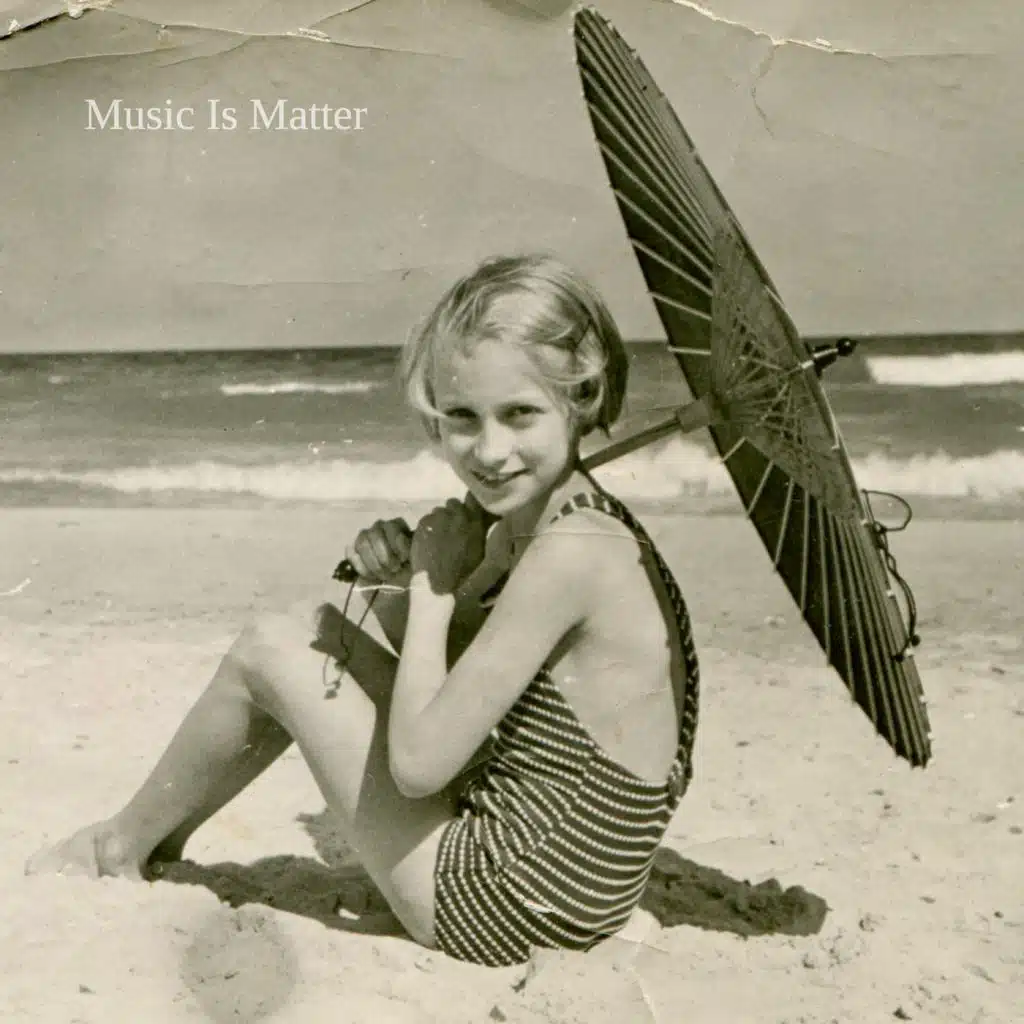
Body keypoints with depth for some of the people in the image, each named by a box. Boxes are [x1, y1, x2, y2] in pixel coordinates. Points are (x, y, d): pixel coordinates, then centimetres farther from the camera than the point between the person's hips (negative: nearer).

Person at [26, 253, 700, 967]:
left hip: (497, 907, -9)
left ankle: (124, 847, 25)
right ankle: (160, 836, 31)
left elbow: (418, 763, -24)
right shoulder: (545, 523, 1)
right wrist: (401, 583, -7)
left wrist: (433, 587, -14)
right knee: (326, 634, 16)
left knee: (266, 652, -1)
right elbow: (447, 667, 13)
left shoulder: (570, 553, -27)